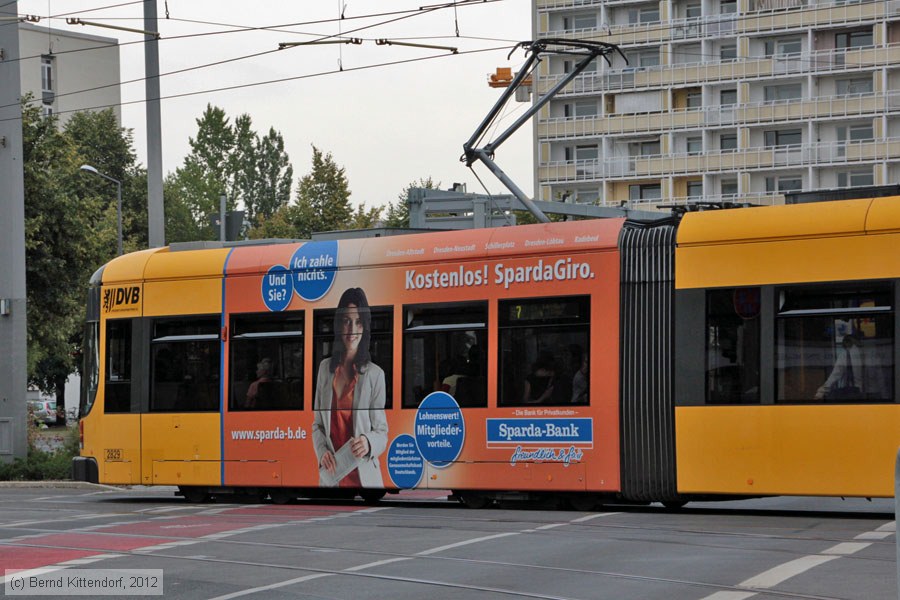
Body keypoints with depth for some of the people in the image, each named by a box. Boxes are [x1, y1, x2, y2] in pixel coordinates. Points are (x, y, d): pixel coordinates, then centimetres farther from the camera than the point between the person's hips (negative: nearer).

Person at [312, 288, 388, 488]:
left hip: (363, 477, -3)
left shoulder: (375, 374, -7)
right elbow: (317, 424, 10)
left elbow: (382, 433, -3)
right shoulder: (325, 368, 5)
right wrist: (322, 452, -8)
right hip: (330, 474, 3)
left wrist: (368, 443, -24)